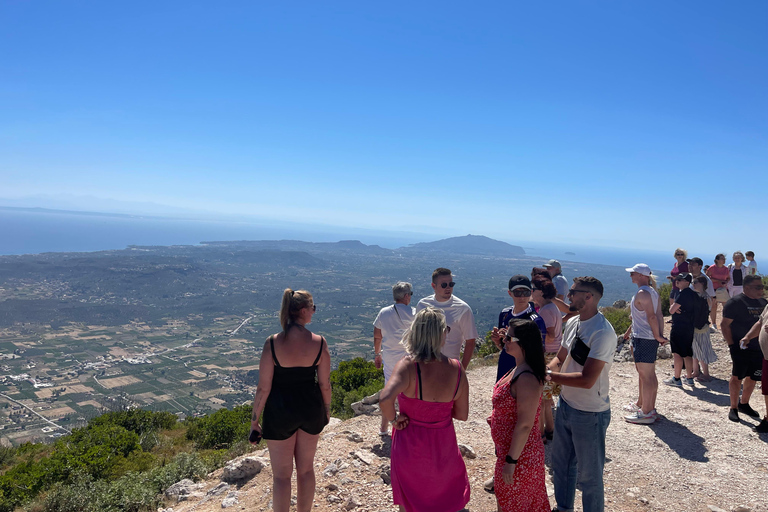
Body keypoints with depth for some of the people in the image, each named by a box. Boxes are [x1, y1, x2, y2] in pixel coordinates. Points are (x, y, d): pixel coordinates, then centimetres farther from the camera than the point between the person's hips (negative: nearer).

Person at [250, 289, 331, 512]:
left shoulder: (273, 343, -18)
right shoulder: (319, 342, -14)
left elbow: (264, 388, -14)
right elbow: (325, 384, -6)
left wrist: (254, 420, -1)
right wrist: (326, 410, 12)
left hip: (280, 412, -2)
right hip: (311, 408, 2)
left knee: (281, 475, 14)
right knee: (306, 469, 22)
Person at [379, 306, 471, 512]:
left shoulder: (407, 366, -25)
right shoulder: (456, 368, -15)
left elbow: (385, 400, -40)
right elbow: (462, 415, -6)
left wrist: (394, 418, -20)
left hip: (410, 445, -2)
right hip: (443, 446, 2)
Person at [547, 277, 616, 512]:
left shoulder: (603, 332, -25)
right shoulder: (572, 323, 1)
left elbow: (587, 380, -29)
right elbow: (560, 359, 9)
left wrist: (549, 375, -24)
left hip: (590, 414, -8)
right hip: (565, 405, 9)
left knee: (588, 475, 10)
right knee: (561, 463, 25)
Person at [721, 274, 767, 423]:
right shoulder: (735, 302, -11)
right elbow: (725, 325, -12)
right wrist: (732, 345, -16)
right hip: (741, 349, -7)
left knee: (753, 377, 14)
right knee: (737, 377, -2)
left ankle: (744, 404, 31)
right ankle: (733, 408, 9)